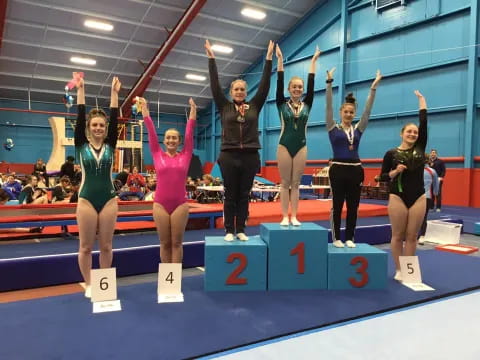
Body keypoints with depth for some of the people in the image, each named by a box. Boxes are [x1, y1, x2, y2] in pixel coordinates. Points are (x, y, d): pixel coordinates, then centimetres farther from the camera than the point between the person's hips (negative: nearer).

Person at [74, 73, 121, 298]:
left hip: (109, 199, 1)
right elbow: (80, 117, -5)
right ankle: (88, 285, 20)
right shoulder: (81, 145, 2)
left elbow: (114, 119, -1)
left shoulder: (110, 146, 5)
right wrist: (80, 90, -8)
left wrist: (115, 93, -4)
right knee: (86, 247, 5)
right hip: (86, 200, -1)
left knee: (106, 246, 8)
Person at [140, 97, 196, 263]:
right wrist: (144, 108, 5)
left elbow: (190, 132, 4)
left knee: (177, 243, 7)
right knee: (165, 243, 9)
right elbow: (151, 131, 5)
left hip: (180, 204, 0)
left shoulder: (185, 155, 5)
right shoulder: (157, 154, 5)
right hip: (160, 204, 0)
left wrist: (193, 109, 4)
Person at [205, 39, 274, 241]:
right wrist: (211, 58, 1)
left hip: (250, 156, 1)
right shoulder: (224, 107, 6)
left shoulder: (254, 106, 9)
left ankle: (241, 230, 17)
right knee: (230, 196, 5)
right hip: (229, 156, -1)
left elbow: (264, 84, 7)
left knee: (244, 196, 8)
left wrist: (269, 59, 5)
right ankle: (229, 230, 13)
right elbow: (215, 84, 2)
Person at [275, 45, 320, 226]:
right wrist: (280, 60, -4)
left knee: (296, 183, 5)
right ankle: (285, 217, 7)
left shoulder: (307, 104, 7)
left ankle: (294, 216, 10)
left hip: (301, 147, 2)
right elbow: (279, 83, -3)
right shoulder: (282, 104, 2)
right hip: (284, 146, -2)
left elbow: (311, 84, 4)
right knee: (285, 183, 2)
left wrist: (313, 61, 6)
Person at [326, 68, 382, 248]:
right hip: (338, 169, -4)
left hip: (355, 170, 4)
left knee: (353, 206, 7)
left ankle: (350, 238, 18)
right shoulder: (333, 128, 1)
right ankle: (336, 238, 12)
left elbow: (368, 109, 5)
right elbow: (329, 106, -7)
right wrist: (329, 83, -14)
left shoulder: (358, 129, 9)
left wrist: (374, 87, -1)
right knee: (337, 205, 3)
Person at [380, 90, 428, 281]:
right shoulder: (391, 153, -1)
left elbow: (424, 122, 6)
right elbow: (383, 176, 2)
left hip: (418, 197, 3)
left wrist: (421, 98, 12)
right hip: (397, 197, -3)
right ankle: (398, 270, 13)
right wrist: (395, 171, -18)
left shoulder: (420, 148, 7)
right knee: (398, 235, 2)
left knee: (412, 236, 6)